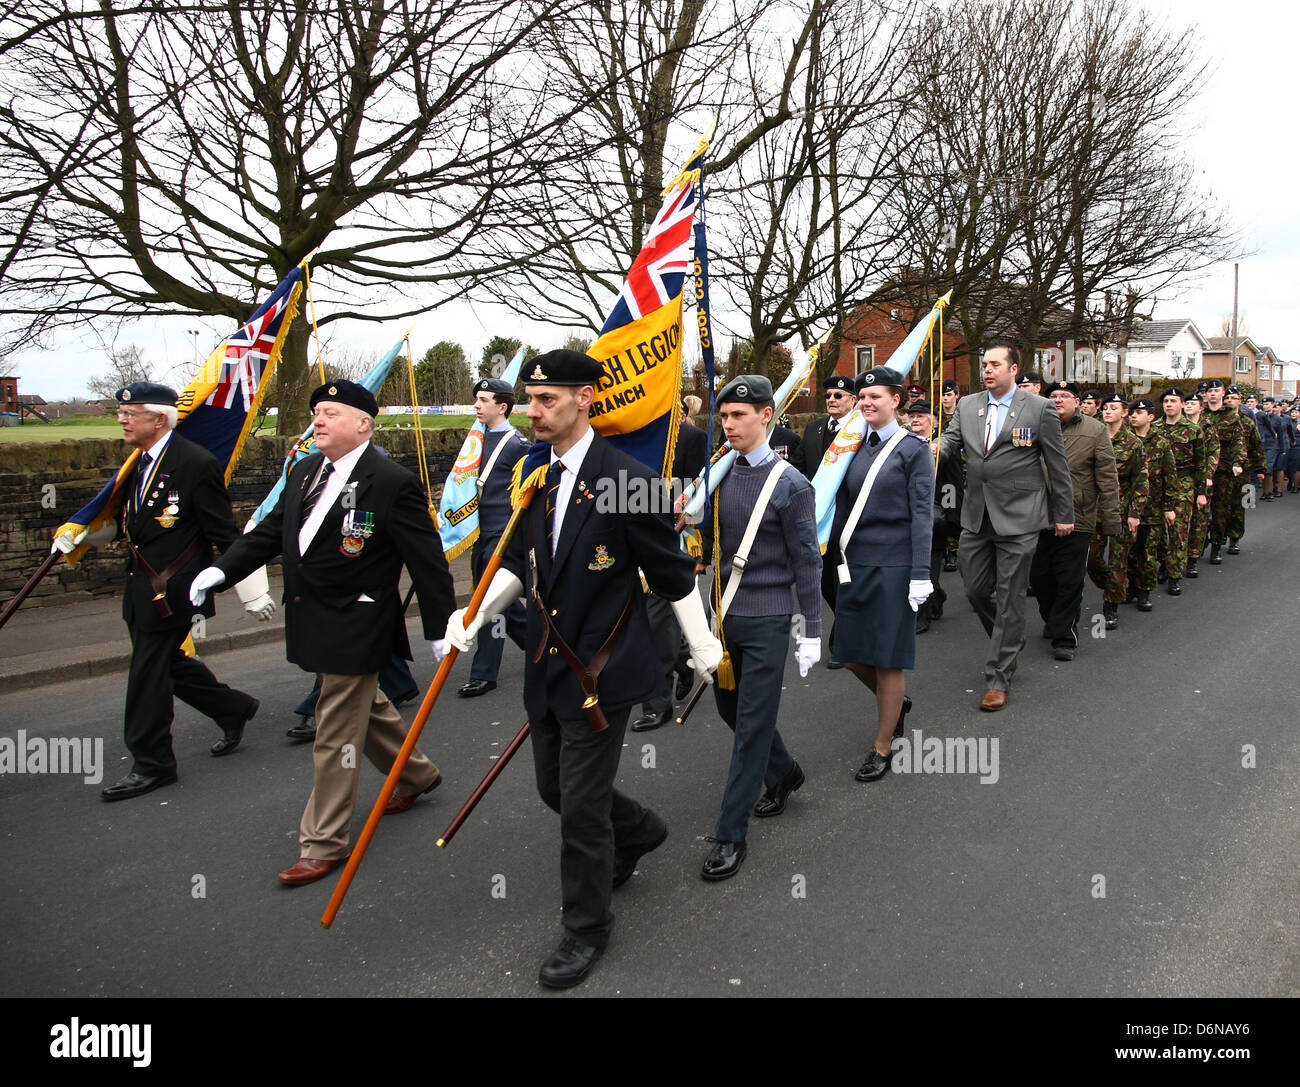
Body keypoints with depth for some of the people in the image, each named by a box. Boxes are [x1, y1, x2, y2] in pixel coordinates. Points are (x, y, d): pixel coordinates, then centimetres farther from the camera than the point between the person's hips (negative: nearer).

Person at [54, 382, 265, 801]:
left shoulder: (196, 463, -16)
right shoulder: (140, 463, 10)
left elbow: (225, 536, -15)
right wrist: (78, 536, 10)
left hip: (172, 590, -8)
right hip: (143, 589, 8)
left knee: (148, 672, 0)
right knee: (168, 664, 16)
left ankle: (152, 765, 16)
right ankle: (234, 709, 36)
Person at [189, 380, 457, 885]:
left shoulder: (392, 483, -16)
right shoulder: (304, 471, 7)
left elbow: (427, 560, -13)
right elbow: (270, 531, 11)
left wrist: (441, 629, -11)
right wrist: (222, 569, -4)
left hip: (355, 629, -8)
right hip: (313, 623, 8)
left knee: (336, 735, 0)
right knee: (366, 707, 23)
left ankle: (324, 844, 14)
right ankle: (416, 773, 46)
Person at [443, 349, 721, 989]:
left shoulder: (626, 479, -17)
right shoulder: (534, 471, 4)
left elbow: (672, 571, -9)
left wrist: (703, 646, 0)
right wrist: (476, 615, 0)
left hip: (602, 668, -7)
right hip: (547, 662, 7)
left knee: (580, 806, 1)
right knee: (555, 787, 19)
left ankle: (586, 929, 25)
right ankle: (639, 831, 48)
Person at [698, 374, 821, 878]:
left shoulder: (790, 485, -9)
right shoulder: (718, 477, 5)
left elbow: (806, 562, -6)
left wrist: (811, 631, -5)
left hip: (767, 621, -6)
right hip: (723, 615, 6)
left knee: (752, 724, 0)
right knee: (730, 708, 18)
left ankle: (731, 835, 10)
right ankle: (783, 773, 44)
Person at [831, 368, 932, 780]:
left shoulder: (914, 448, -5)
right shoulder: (856, 446, 10)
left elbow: (922, 513, -8)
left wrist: (920, 574, -14)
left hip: (893, 565, -5)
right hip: (855, 563, 6)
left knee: (887, 659, 2)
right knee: (851, 654, 10)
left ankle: (882, 747, 17)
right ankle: (897, 701, 39)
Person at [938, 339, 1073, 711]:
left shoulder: (1040, 408, -3)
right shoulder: (967, 406, 9)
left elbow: (1057, 465, 0)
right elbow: (951, 440, 1)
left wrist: (1064, 514, 2)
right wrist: (935, 449, -24)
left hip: (1018, 517, -5)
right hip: (977, 516, 5)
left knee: (1010, 596, 1)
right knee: (975, 589, 10)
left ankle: (998, 678, 9)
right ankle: (1011, 639, 38)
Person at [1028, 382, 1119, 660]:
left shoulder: (1095, 431, 1)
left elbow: (1107, 478, 0)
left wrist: (1110, 519, -4)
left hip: (1076, 520, -3)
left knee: (1070, 581, 0)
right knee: (1038, 575, 11)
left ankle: (1064, 637, 11)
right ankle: (1051, 620, 35)